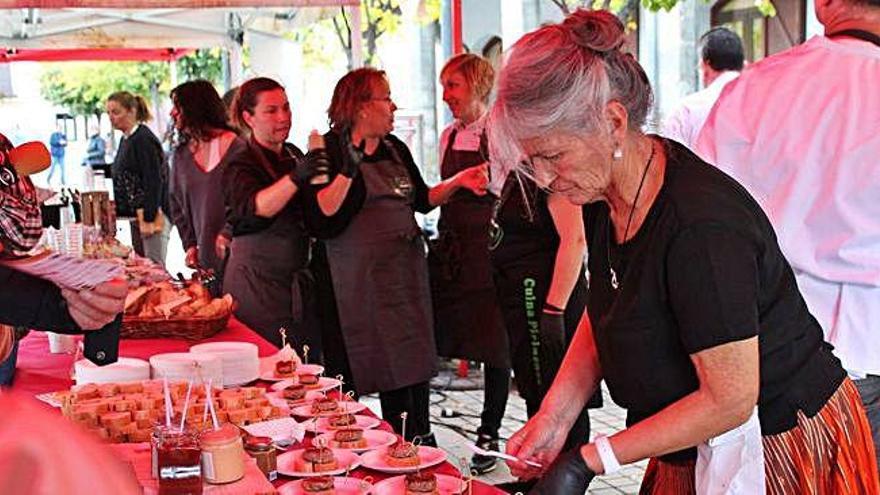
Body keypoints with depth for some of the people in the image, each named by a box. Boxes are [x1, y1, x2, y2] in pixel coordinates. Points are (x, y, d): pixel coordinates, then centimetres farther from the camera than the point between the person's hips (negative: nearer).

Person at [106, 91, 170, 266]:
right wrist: (117, 206, 18)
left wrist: (149, 218, -20)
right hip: (136, 216, 10)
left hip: (152, 215, -10)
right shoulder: (126, 139, 15)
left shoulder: (143, 140, -14)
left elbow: (154, 182, -19)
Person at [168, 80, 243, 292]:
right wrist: (189, 244, 10)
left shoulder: (237, 148, -7)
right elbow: (177, 204, 19)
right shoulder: (181, 155, 12)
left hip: (232, 251, -5)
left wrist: (228, 233, -16)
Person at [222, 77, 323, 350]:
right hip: (257, 284, -6)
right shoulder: (240, 165, -9)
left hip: (299, 281, 7)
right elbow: (255, 207, -32)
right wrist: (296, 177, -45)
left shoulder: (294, 155, 13)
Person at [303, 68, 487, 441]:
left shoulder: (395, 148, 12)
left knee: (415, 359, 9)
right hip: (360, 278, -7)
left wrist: (457, 182, 8)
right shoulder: (331, 151, -9)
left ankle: (419, 441, 22)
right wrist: (348, 170, -27)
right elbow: (320, 218, -19)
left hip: (407, 267, 7)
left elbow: (422, 198, 22)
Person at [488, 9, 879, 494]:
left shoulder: (702, 225, -31)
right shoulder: (603, 194, -5)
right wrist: (554, 417, -4)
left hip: (777, 452, -8)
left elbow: (729, 401, -27)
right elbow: (603, 314, 9)